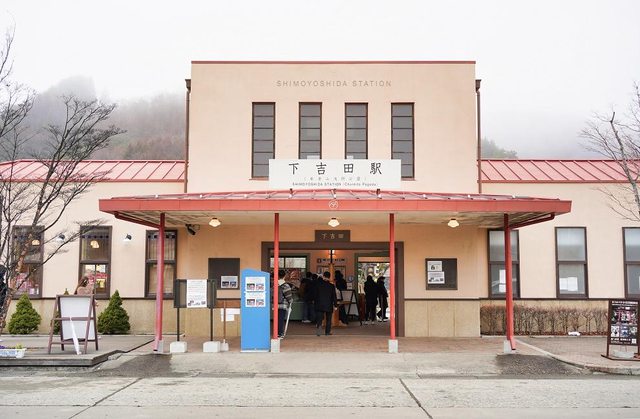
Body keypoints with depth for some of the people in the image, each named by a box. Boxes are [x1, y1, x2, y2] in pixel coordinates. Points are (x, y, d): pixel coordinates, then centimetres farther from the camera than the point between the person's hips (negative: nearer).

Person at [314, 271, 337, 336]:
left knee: (319, 318, -1)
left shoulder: (318, 284, -1)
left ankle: (318, 326, -27)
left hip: (319, 304, 0)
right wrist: (335, 305, 4)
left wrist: (314, 301, 18)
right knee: (328, 319, 10)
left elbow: (315, 294, 5)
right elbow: (334, 296, -3)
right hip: (329, 305, 0)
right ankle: (327, 332, 13)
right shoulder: (332, 286, -5)